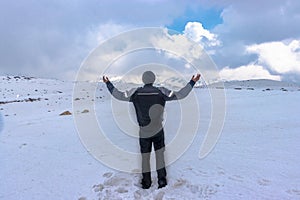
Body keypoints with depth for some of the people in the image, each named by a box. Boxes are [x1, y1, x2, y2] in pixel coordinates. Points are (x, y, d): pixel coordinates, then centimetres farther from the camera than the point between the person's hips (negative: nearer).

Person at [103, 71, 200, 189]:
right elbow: (180, 95, -9)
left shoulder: (135, 93, -9)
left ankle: (146, 182, 23)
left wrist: (108, 83, 12)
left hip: (143, 132, 1)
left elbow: (118, 95, -1)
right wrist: (192, 82, 0)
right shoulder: (161, 92, -10)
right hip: (158, 130, 0)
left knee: (145, 156, 14)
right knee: (159, 154, 15)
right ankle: (162, 179, 15)